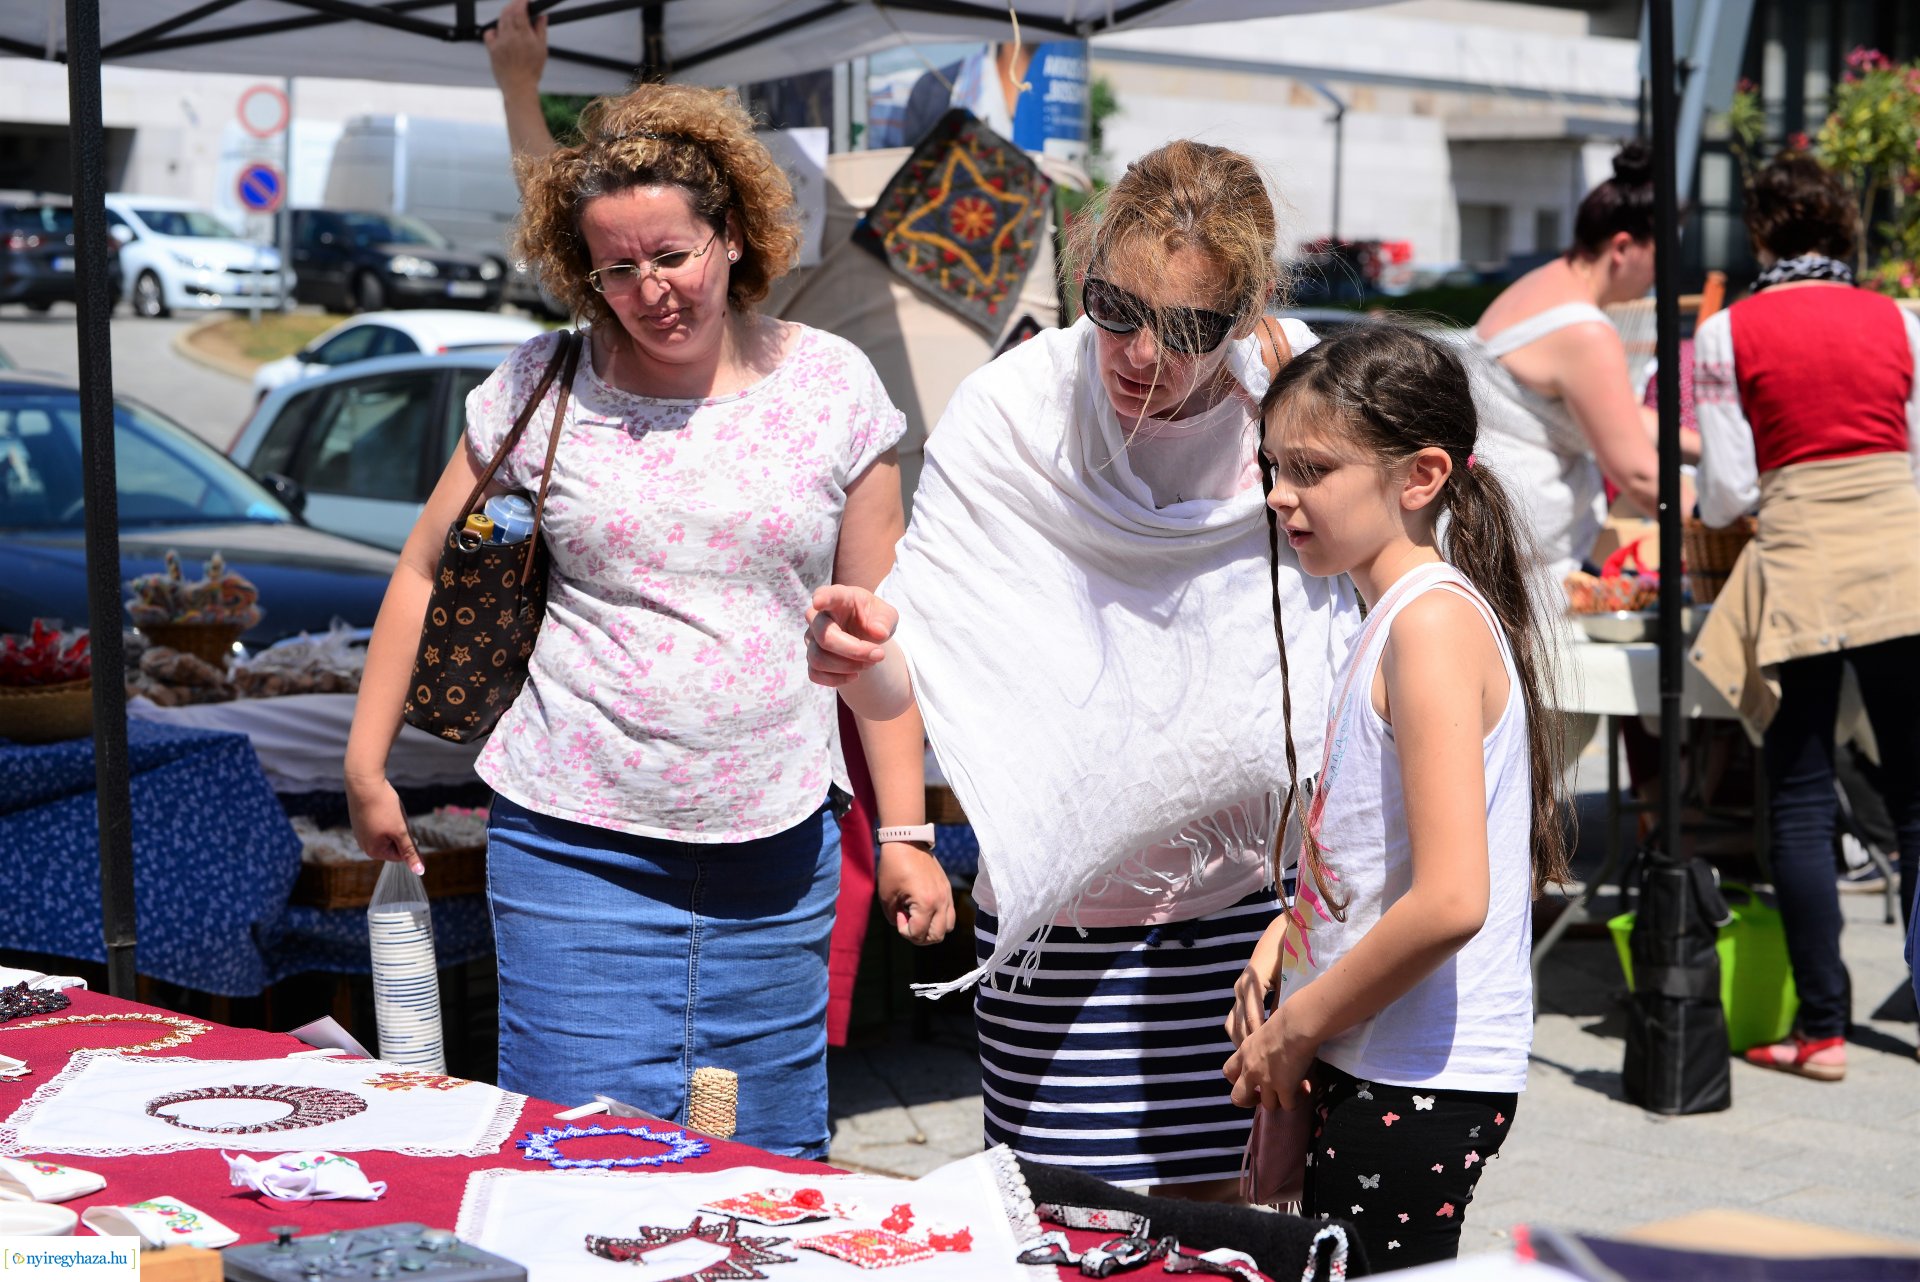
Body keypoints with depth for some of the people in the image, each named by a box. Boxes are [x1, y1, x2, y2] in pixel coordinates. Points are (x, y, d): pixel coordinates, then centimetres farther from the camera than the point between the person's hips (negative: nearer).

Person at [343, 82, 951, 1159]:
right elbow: (429, 571, 11)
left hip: (775, 862, 1)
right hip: (574, 850, -1)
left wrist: (907, 832, 2)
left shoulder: (833, 385, 2)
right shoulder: (540, 390, 0)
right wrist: (367, 766, 8)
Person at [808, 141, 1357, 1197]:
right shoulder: (1009, 410, -12)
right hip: (1061, 912, -2)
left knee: (1228, 1212, 10)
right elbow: (909, 680, -14)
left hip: (1250, 901, 2)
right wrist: (857, 650, -36)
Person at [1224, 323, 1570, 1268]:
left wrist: (1297, 1028, -15)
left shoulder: (1435, 623, -18)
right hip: (1362, 1065, 9)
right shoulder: (1396, 615, 13)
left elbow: (1451, 900, -26)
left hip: (1415, 1085, -9)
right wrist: (1288, 935, 8)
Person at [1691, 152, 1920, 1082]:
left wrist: (1713, 509, 22)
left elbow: (1726, 493, -1)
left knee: (1801, 801, 4)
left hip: (1799, 566, -2)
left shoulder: (1728, 333, 0)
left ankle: (1823, 1027, 3)